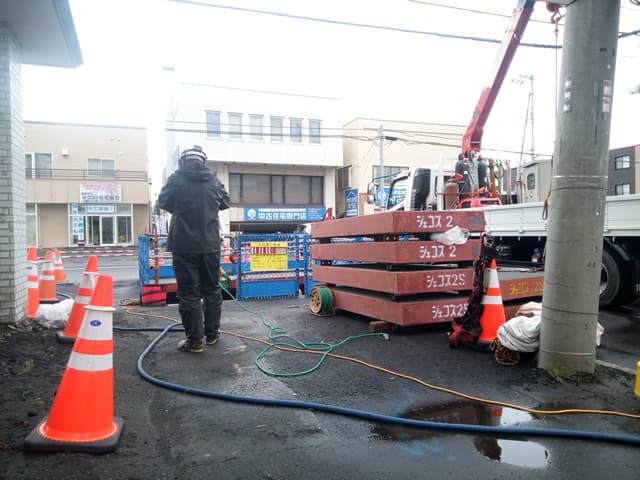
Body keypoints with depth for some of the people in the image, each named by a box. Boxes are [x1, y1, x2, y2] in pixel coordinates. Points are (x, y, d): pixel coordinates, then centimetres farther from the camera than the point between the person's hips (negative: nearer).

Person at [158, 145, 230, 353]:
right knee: (212, 289, 15)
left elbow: (163, 202, 8)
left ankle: (194, 340, 5)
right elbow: (225, 202, 17)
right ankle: (212, 334, 24)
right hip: (210, 244, 3)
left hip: (185, 245, -3)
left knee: (189, 293, 2)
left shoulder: (176, 179, -4)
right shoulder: (214, 180, 4)